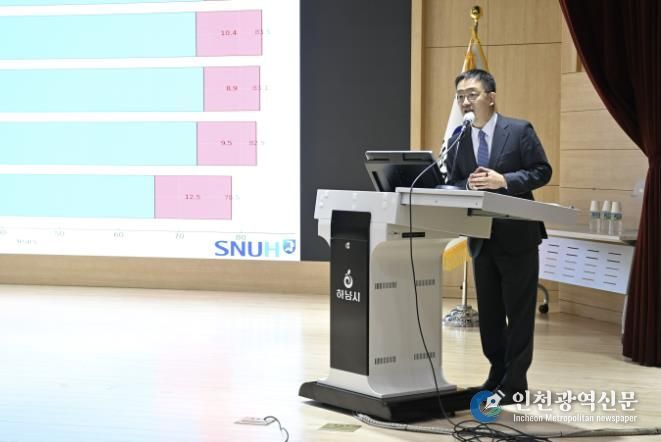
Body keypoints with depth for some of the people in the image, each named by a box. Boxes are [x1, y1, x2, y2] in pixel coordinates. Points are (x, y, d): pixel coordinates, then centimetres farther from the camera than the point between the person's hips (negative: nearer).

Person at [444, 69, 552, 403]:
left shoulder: (519, 131, -5)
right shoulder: (457, 141, 5)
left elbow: (542, 171, -7)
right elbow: (451, 185, 6)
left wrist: (504, 181, -20)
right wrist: (469, 185, -16)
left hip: (517, 235, -4)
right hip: (481, 237, 4)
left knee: (518, 309, 1)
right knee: (488, 310, 12)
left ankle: (515, 381, 9)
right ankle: (497, 372, 25)